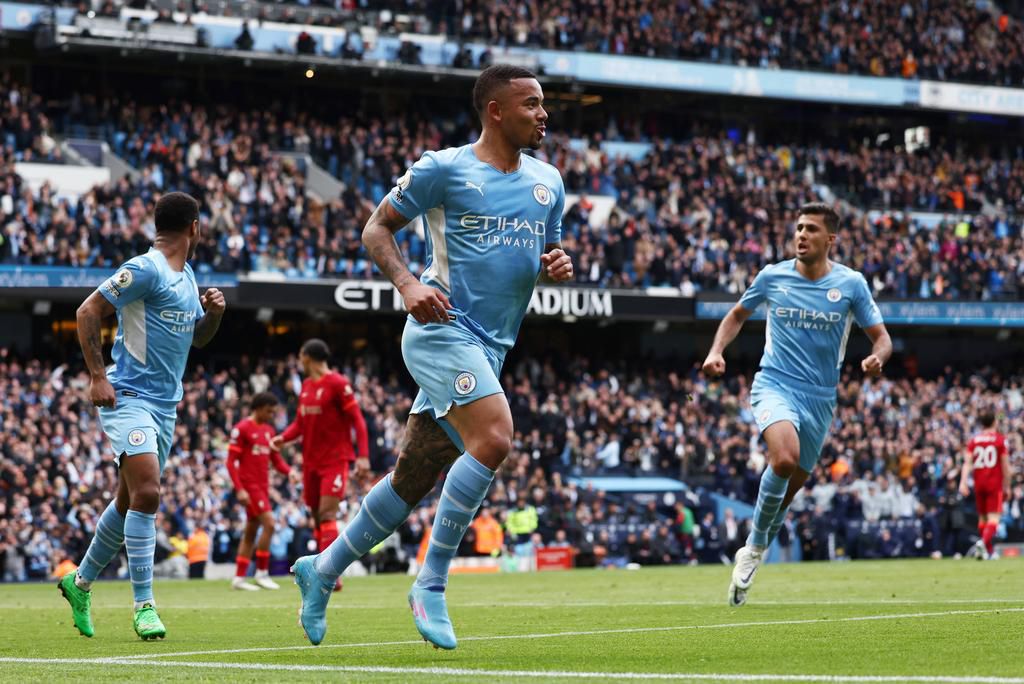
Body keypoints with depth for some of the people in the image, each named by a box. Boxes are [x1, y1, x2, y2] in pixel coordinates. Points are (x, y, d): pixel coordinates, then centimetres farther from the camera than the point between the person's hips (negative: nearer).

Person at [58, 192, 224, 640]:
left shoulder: (187, 276, 15)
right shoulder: (145, 270, -12)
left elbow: (198, 338, 26)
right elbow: (88, 312, -13)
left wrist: (213, 313, 4)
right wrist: (97, 376, -17)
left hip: (165, 405, 9)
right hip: (129, 398, -9)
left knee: (131, 501, 14)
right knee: (145, 493, -20)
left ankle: (81, 582, 31)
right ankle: (144, 605, -17)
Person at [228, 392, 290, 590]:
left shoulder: (269, 430, 14)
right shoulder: (242, 428, -9)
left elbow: (276, 460, 17)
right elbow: (231, 461, -11)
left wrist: (289, 471, -5)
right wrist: (239, 489, -18)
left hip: (263, 486, 8)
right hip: (249, 485, -8)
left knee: (251, 531, 9)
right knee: (268, 523, -16)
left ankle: (239, 578, 13)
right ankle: (262, 573, -9)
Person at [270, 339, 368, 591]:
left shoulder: (338, 383, -10)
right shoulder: (306, 386, 13)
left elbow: (357, 419, -11)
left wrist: (363, 455, -18)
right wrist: (283, 438, -1)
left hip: (335, 460, -7)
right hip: (311, 461, 8)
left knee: (327, 514, -16)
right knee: (317, 516, 8)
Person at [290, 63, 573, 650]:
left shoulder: (547, 182, 14)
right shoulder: (444, 169, -5)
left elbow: (549, 256, 25)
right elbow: (377, 230, 2)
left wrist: (559, 267, 1)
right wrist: (408, 283, -15)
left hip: (488, 351, 7)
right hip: (443, 331, -7)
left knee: (413, 480, 10)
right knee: (494, 439, -27)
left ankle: (323, 569, 28)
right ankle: (432, 584, -18)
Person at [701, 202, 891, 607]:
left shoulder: (851, 284, -1)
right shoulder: (772, 277, 0)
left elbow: (881, 337, 3)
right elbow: (737, 315, 17)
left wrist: (876, 358, -20)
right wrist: (716, 352, 0)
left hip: (820, 396, 2)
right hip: (775, 385, -2)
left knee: (792, 484, 8)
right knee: (785, 458, -30)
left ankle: (753, 552, 31)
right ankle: (755, 546, -10)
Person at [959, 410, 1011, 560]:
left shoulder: (974, 440, 6)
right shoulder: (1000, 440, -2)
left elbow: (967, 462, -4)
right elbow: (1005, 465, -3)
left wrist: (963, 482, -10)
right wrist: (1007, 487, 5)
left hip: (979, 484, 4)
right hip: (995, 483, -4)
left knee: (982, 517, 15)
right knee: (993, 518, -9)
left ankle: (990, 551, 24)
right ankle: (983, 542, -34)